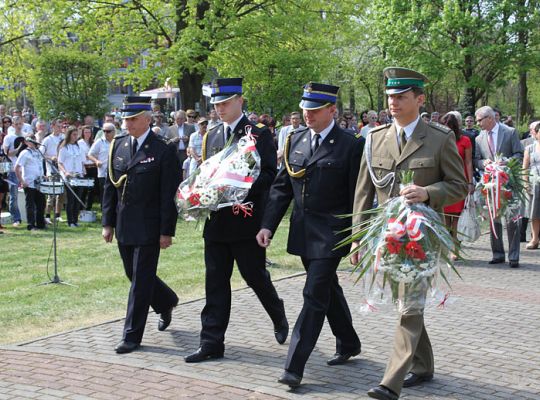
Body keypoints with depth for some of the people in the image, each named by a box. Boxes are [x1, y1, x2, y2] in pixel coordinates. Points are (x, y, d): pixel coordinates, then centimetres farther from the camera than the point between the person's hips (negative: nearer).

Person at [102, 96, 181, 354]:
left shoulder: (164, 151, -10)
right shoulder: (118, 145, 7)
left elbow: (169, 195, -11)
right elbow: (110, 186, 11)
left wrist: (167, 231, -13)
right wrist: (108, 222, 7)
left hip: (148, 227, -6)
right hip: (123, 226, 6)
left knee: (141, 280, -2)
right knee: (134, 275, 17)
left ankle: (132, 336, 7)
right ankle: (166, 303, 43)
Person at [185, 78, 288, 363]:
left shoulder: (259, 134, -5)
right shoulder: (211, 136, 14)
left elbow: (269, 175, -11)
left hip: (246, 220, -5)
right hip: (216, 221, 5)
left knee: (255, 276, 5)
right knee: (215, 281, 5)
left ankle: (279, 317, 33)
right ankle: (212, 343, 8)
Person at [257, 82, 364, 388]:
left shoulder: (351, 145, -10)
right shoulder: (296, 140, 7)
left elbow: (358, 196, -9)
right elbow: (282, 186, 9)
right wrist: (268, 225, 1)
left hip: (332, 233, -6)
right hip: (303, 232, 6)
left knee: (315, 295, -8)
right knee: (328, 290, 19)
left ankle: (295, 367, -7)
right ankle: (349, 344, 38)